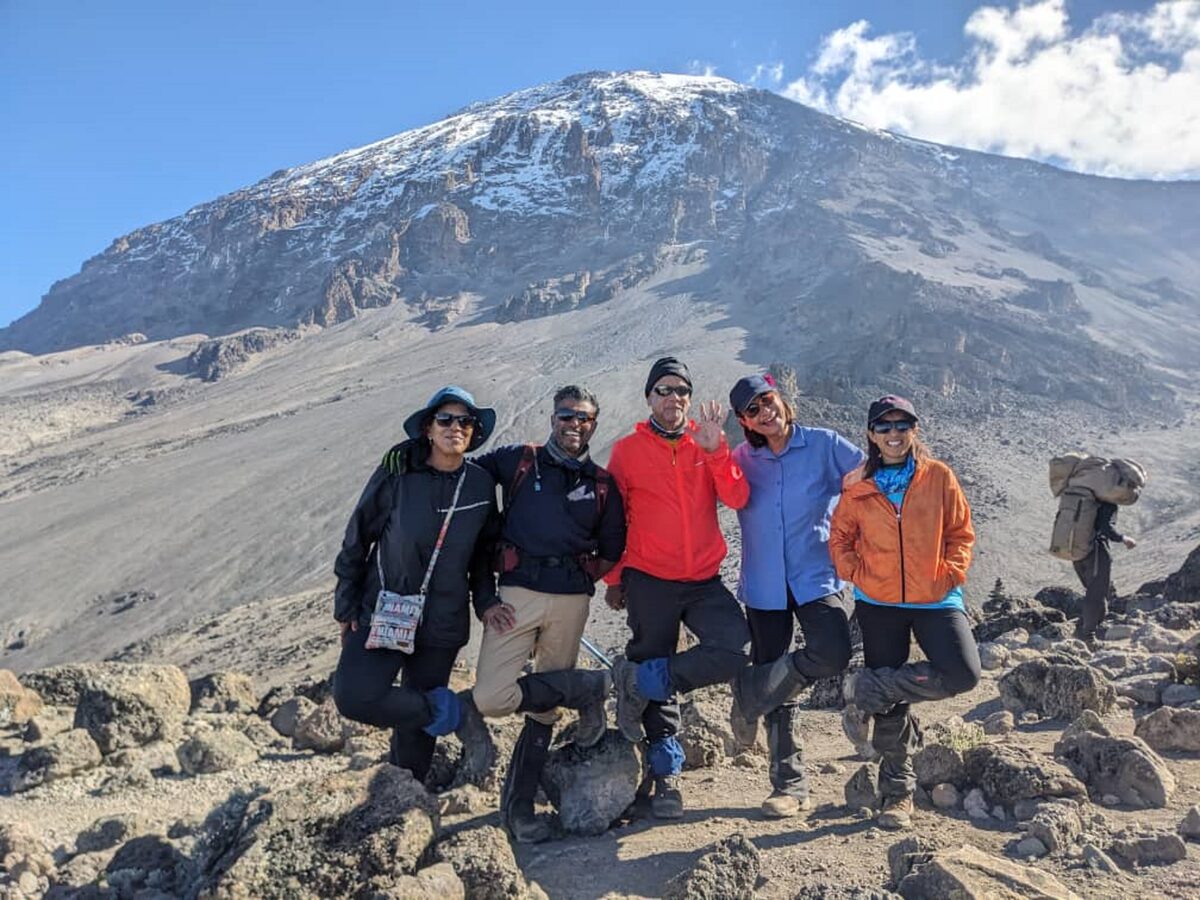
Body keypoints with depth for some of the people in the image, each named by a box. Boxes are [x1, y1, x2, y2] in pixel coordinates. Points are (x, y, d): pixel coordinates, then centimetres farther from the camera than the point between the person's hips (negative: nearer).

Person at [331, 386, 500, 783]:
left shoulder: (481, 485, -1)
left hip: (441, 626, 2)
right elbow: (356, 541, -1)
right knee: (353, 696, -19)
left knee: (417, 723, 11)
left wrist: (485, 601, 1)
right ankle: (443, 711, 3)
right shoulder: (396, 476, -9)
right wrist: (346, 608, 0)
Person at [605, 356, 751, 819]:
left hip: (703, 580, 2)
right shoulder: (627, 450, 1)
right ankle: (665, 773, 24)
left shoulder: (707, 446, 7)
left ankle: (639, 679, -2)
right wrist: (614, 578, 7)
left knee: (734, 646, -20)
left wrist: (715, 450, -18)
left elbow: (737, 499, -6)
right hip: (649, 582, -2)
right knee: (659, 684, 5)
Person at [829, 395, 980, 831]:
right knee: (889, 707, 6)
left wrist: (949, 573, -8)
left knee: (963, 673, -24)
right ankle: (898, 794, 24)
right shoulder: (857, 487, 1)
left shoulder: (939, 477, 1)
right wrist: (857, 575, -5)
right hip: (878, 604, 0)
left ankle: (867, 687, -3)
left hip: (935, 600, 0)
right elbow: (839, 538, 8)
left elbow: (961, 532, 5)